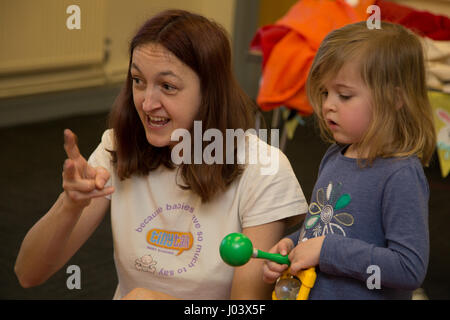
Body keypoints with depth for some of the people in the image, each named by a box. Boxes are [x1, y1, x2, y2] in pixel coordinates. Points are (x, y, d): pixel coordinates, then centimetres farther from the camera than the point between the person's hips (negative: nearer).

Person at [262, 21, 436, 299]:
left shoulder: (401, 175, -22)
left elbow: (410, 269, -26)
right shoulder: (334, 157, 1)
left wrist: (328, 250, -25)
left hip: (365, 296, -7)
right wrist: (291, 245, -3)